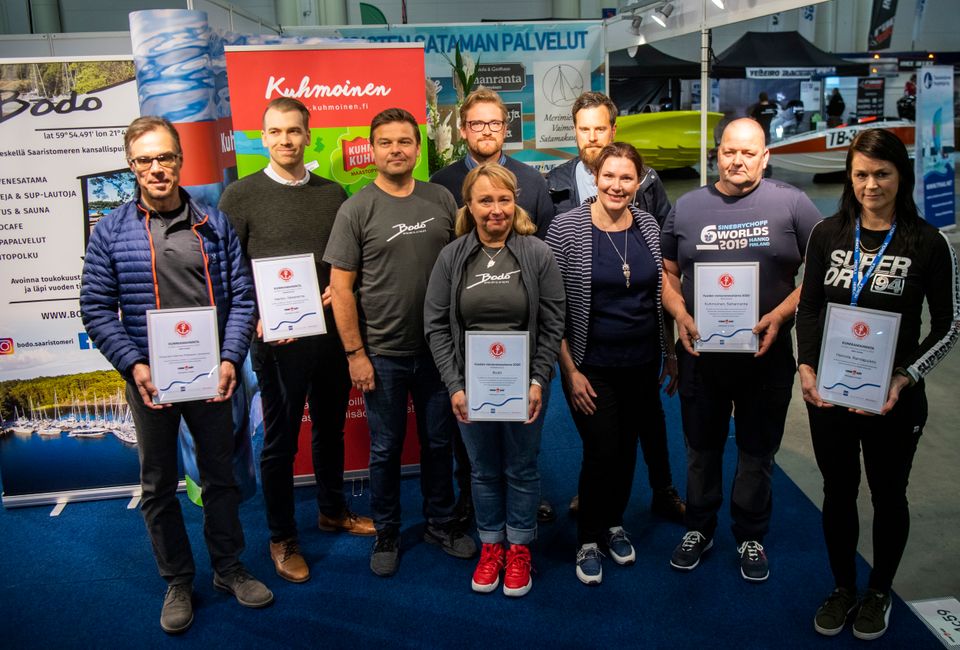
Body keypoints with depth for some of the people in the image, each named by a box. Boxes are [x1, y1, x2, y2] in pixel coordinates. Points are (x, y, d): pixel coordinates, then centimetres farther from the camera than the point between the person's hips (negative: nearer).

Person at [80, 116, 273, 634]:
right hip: (148, 379, 0)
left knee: (220, 475, 14)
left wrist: (230, 360, -12)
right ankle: (177, 581, 30)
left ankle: (229, 568, 32)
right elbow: (96, 308, -3)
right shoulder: (111, 232, -2)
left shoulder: (215, 225, 0)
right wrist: (134, 366, -15)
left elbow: (241, 295, -1)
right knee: (158, 485, 12)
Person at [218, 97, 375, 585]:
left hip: (332, 331, 4)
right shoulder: (241, 196, -4)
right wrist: (255, 316, -17)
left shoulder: (333, 193, 8)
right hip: (277, 339, -4)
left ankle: (332, 510, 40)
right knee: (280, 439, 7)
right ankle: (282, 538, 24)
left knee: (330, 427, 19)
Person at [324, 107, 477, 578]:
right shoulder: (356, 209, -6)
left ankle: (441, 524, 34)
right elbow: (340, 287, -6)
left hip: (438, 348, 3)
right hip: (382, 354, -2)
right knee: (386, 449, 11)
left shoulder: (441, 200, 2)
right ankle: (386, 534, 30)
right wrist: (355, 353, -9)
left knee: (439, 442, 15)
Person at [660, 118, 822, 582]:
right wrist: (679, 314, -9)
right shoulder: (687, 207, 5)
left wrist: (781, 314, -16)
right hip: (701, 351, 2)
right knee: (702, 447, 15)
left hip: (767, 353, -1)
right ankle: (699, 529, 33)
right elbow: (667, 272, 9)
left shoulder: (791, 204, -2)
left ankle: (751, 537, 31)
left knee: (758, 451, 12)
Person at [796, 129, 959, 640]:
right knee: (837, 492, 15)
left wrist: (904, 378, -16)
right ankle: (842, 588, 36)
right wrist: (806, 366, -9)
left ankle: (879, 592, 37)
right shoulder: (828, 233, -1)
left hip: (894, 400, -2)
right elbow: (808, 307, 5)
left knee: (888, 495, 15)